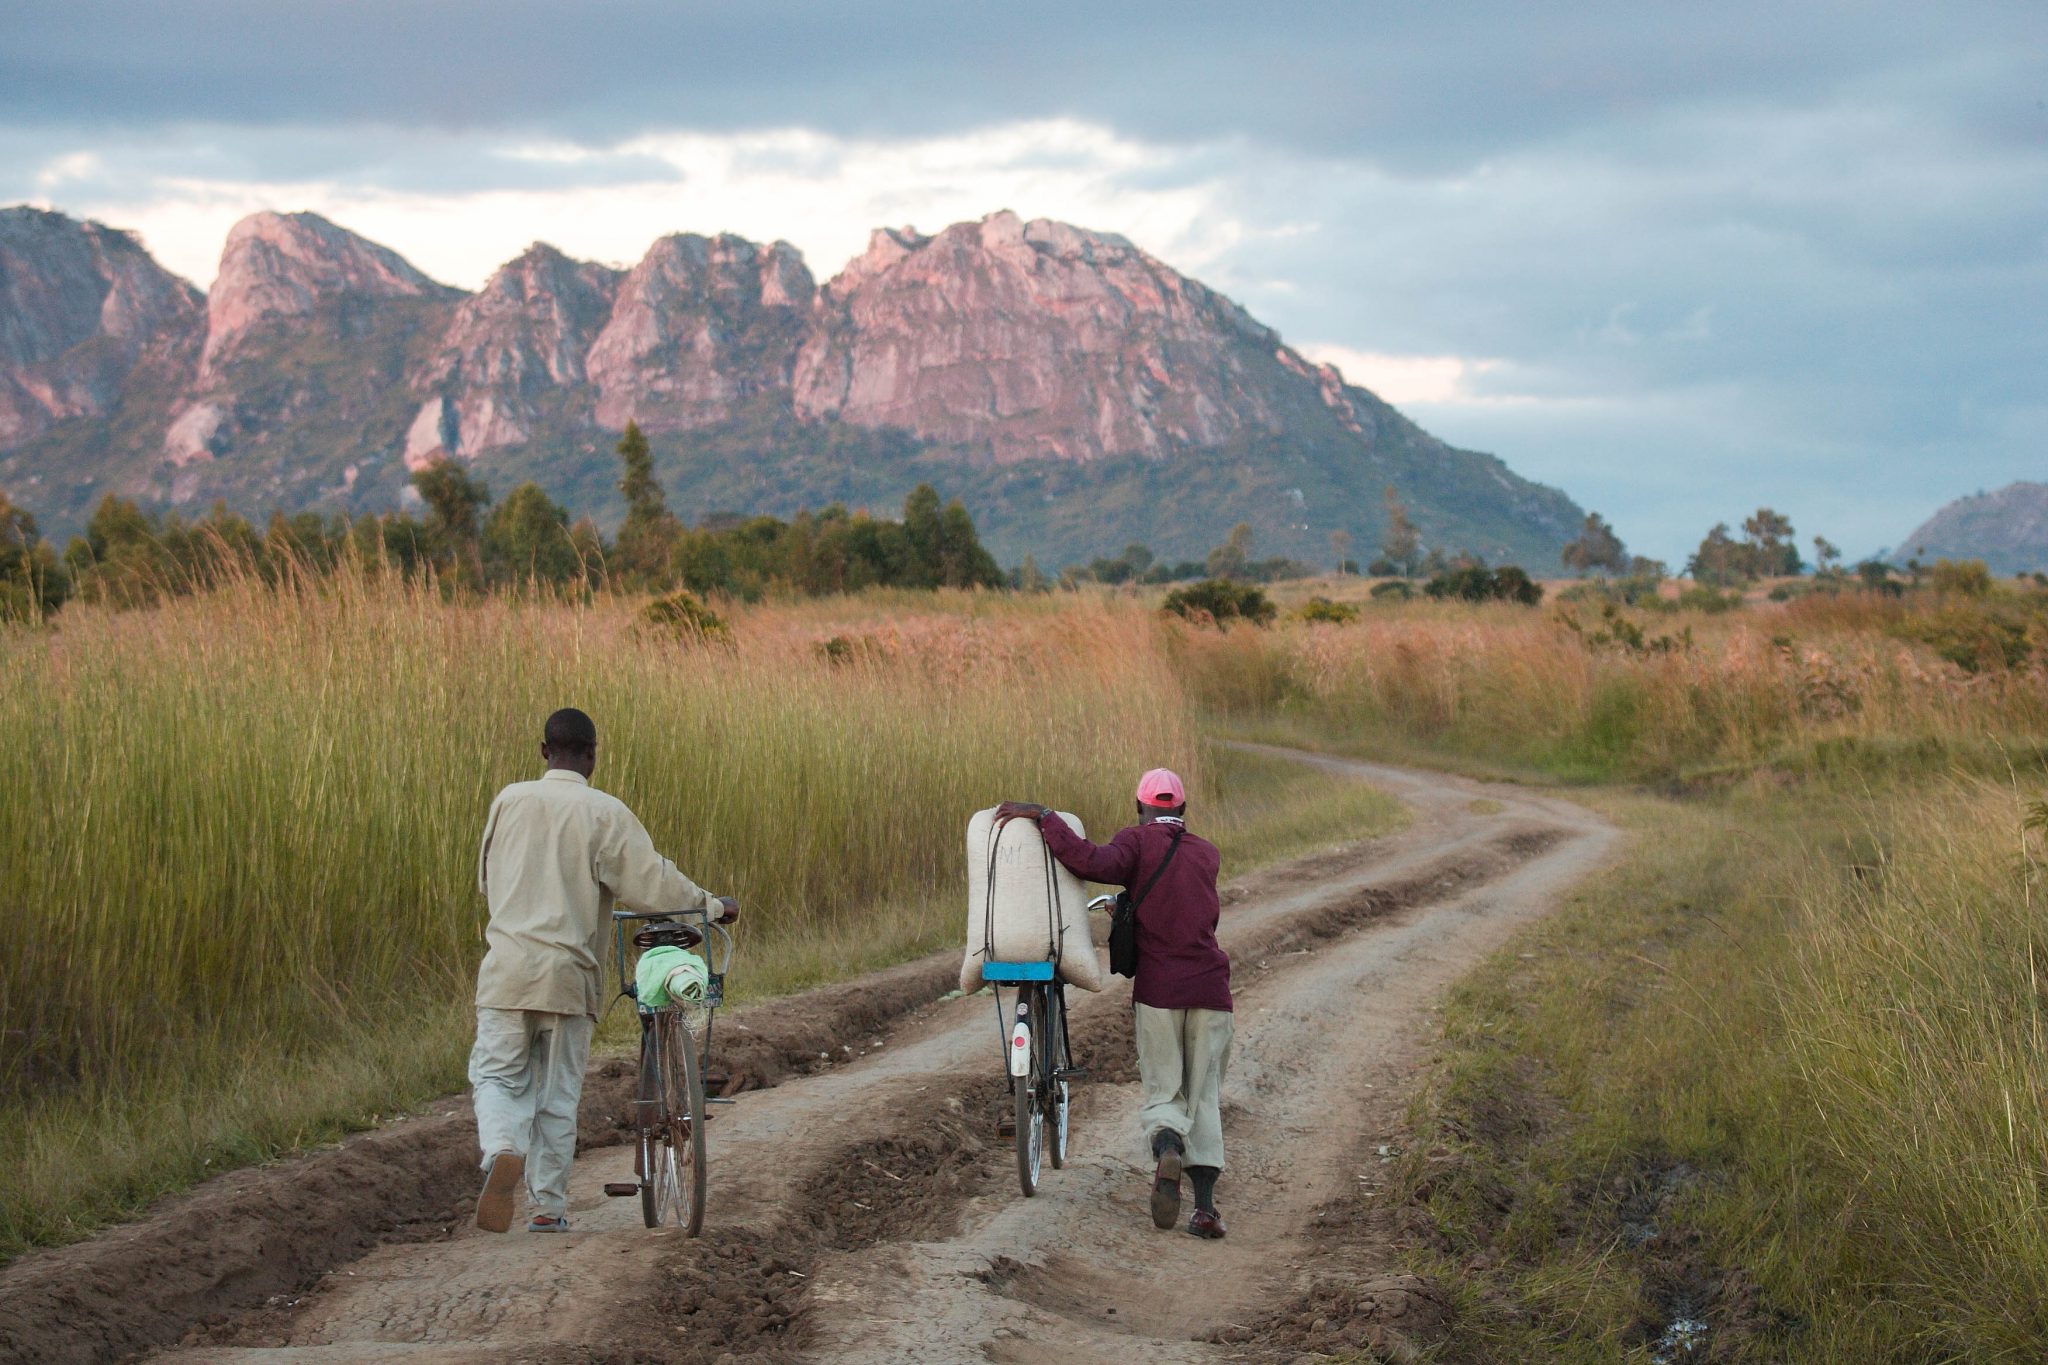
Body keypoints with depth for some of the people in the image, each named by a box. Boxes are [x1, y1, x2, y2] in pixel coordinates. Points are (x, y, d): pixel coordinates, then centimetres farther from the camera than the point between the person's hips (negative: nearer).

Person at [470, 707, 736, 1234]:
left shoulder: (509, 801, 4)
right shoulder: (605, 813, -6)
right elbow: (650, 880, -9)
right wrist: (712, 905, 6)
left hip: (507, 969, 1)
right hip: (569, 973, -1)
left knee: (497, 1075, 8)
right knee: (558, 1092, 9)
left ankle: (501, 1150, -22)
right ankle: (549, 1206, 13)